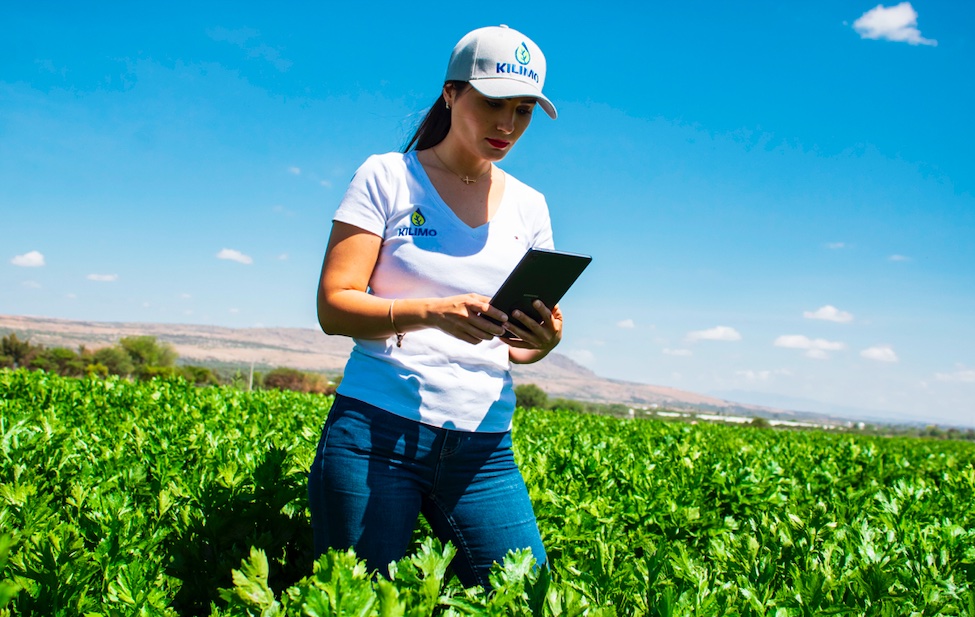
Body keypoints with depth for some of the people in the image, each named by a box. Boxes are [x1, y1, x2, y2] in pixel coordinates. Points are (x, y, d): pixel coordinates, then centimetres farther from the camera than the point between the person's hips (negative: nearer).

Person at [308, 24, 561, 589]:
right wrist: (433, 313, -23)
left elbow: (520, 344, 13)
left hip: (483, 449, 4)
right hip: (377, 430, -3)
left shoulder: (528, 206, 12)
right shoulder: (387, 177, 1)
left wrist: (543, 339, -12)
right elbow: (334, 307, -6)